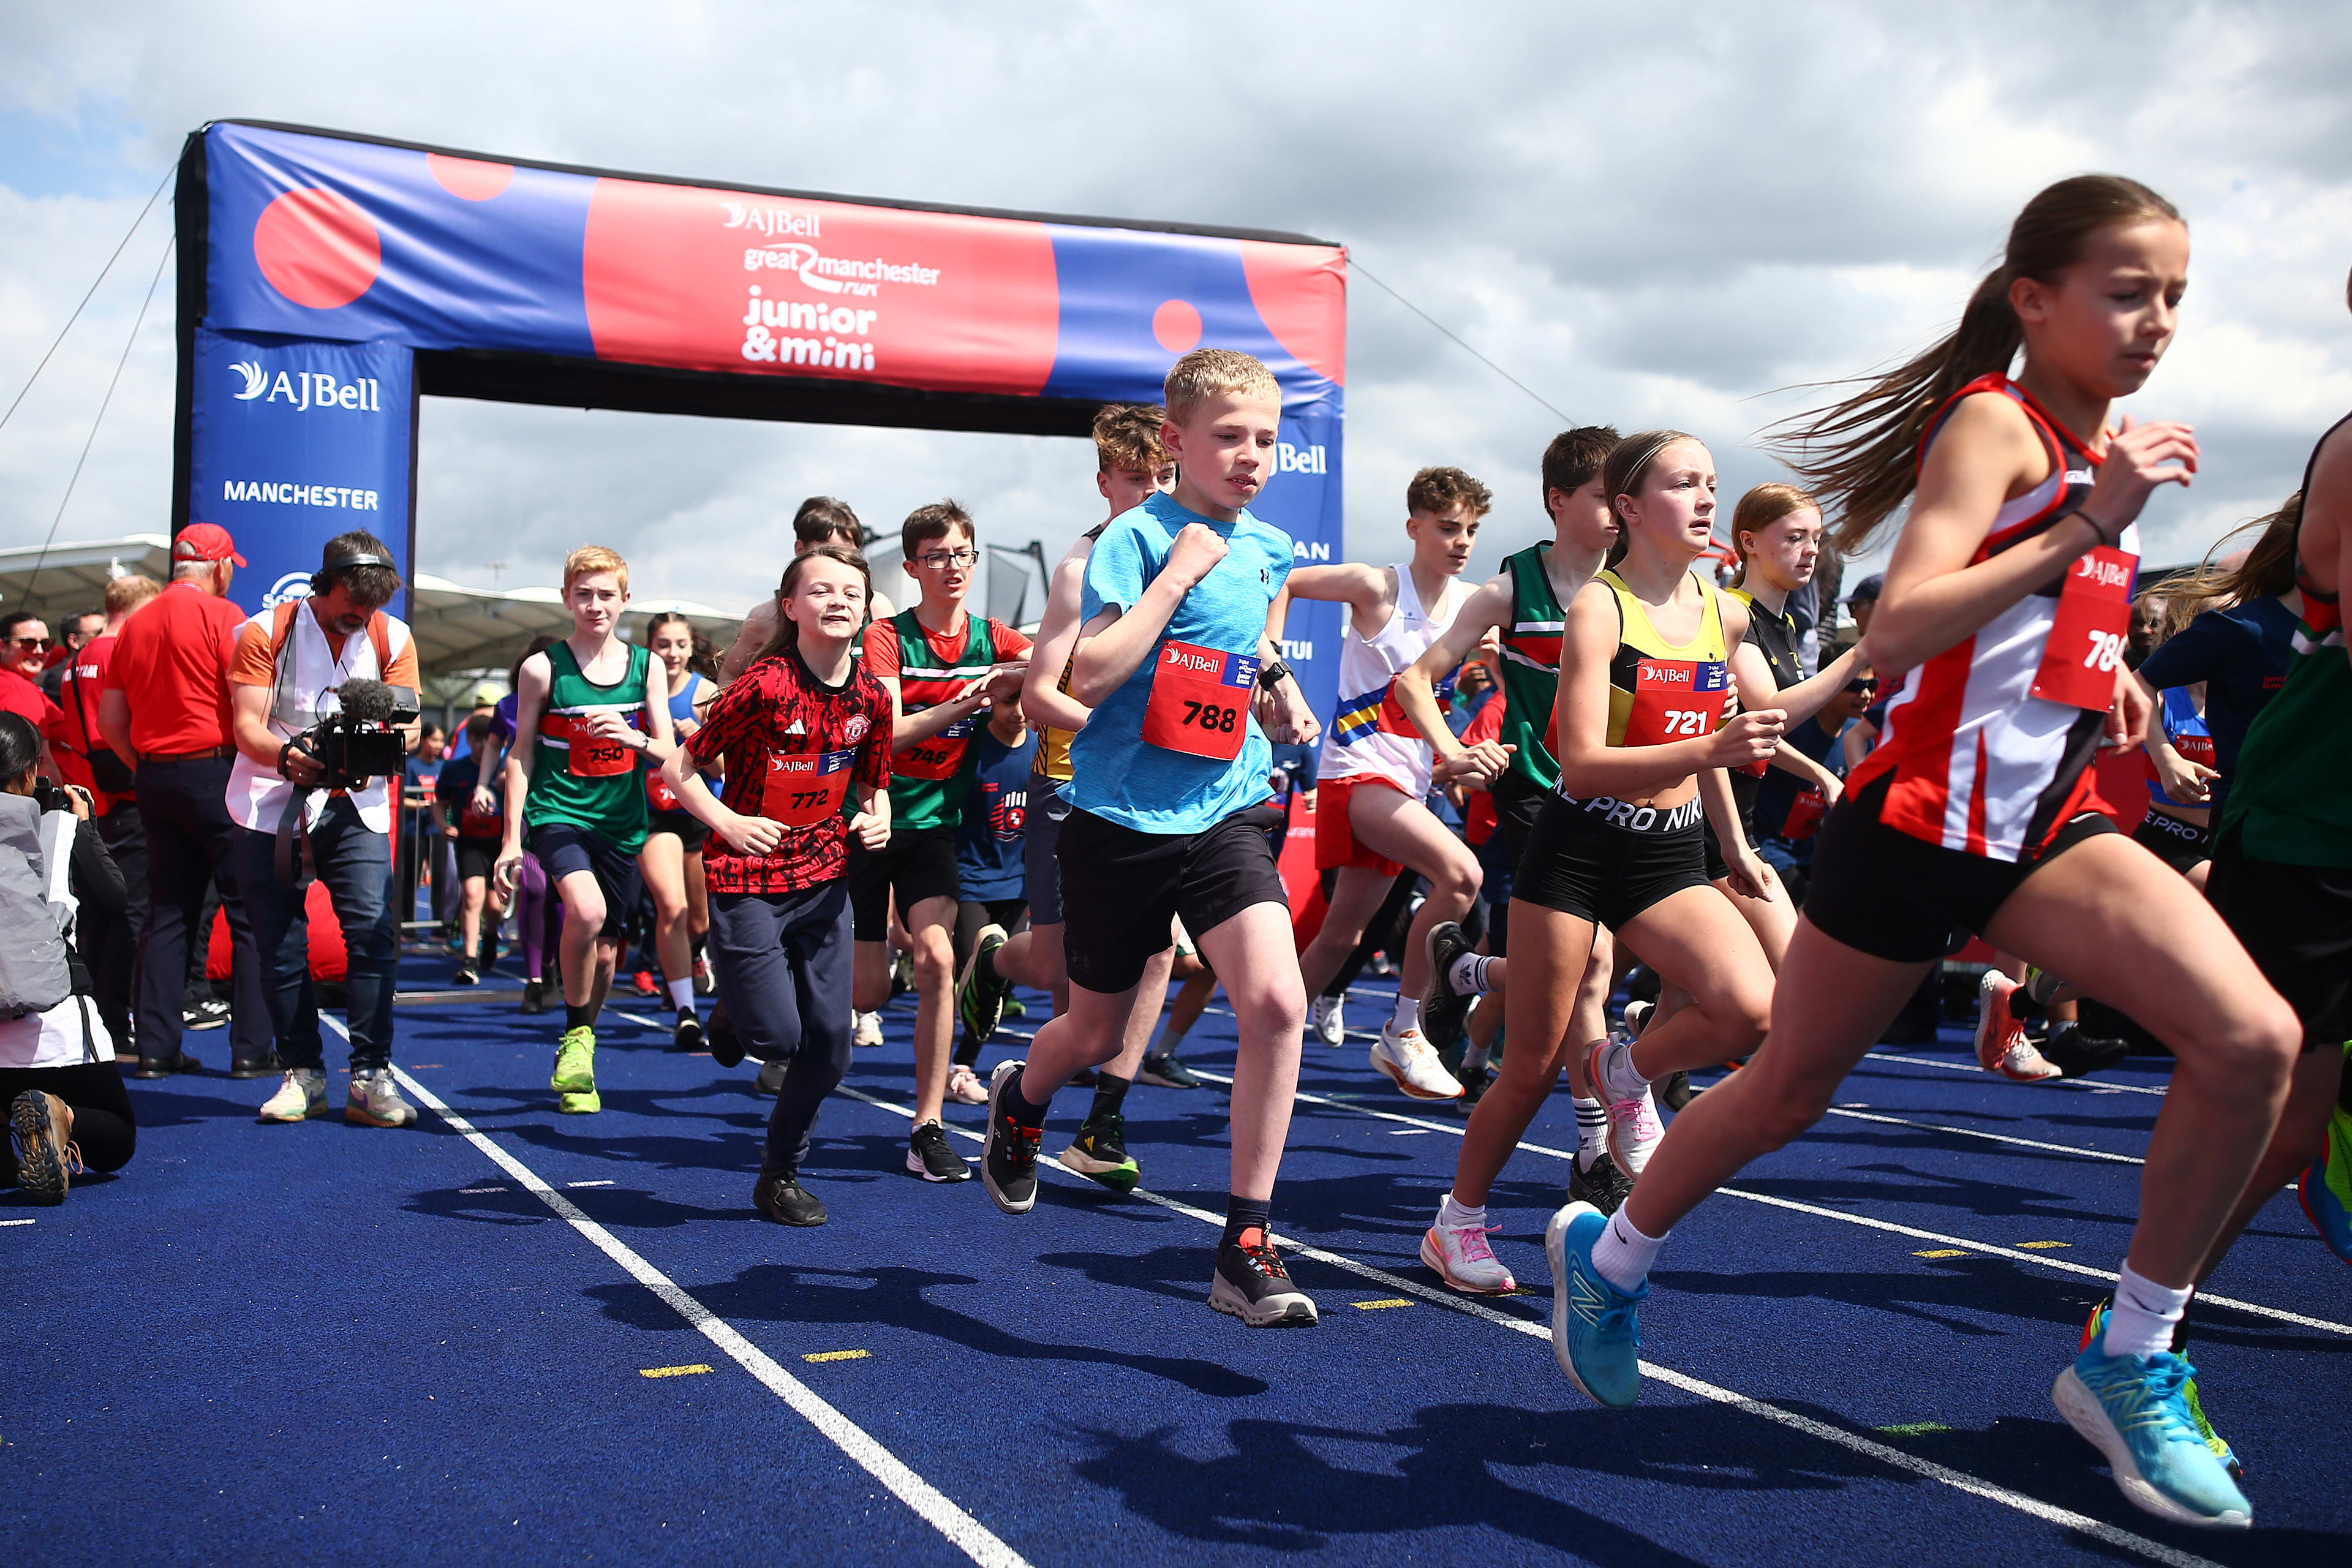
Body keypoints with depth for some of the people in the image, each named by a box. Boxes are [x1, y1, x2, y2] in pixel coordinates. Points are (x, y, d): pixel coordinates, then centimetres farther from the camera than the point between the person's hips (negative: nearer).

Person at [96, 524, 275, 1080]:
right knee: (249, 913, -1)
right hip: (215, 771, -6)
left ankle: (156, 1047, 10)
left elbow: (110, 721, 13)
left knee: (167, 913, 10)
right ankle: (251, 1048, -3)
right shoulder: (221, 615, -7)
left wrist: (148, 769, 19)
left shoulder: (135, 625, 11)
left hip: (156, 779, 6)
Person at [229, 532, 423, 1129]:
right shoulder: (264, 633, -1)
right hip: (272, 806, -1)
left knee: (373, 932, -13)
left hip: (354, 805, 1)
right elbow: (247, 726, -7)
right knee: (281, 945, 0)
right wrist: (288, 756, -29)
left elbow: (408, 725, 1)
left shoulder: (392, 639, 5)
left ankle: (371, 1078, -10)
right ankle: (302, 1075, 11)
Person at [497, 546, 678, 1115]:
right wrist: (511, 838, -2)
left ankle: (577, 1066, 31)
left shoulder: (645, 666, 5)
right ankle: (575, 1038, -9)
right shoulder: (543, 668, -3)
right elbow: (521, 754, 2)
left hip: (622, 822, 4)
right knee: (586, 911, -31)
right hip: (558, 811, -3)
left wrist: (632, 737, -20)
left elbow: (669, 752, 4)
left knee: (605, 951, 9)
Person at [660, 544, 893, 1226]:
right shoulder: (764, 686, -15)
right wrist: (729, 825, -20)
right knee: (778, 1036, -10)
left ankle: (780, 1176, 23)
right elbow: (680, 767, -8)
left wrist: (876, 818, -4)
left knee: (830, 1047, 3)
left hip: (824, 881, 5)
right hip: (748, 881, -5)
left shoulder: (871, 697, 1)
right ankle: (729, 1015, 28)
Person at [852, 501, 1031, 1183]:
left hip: (937, 822, 2)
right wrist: (968, 701, -26)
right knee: (868, 991, 1)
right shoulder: (887, 637, -8)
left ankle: (928, 1129, -8)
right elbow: (887, 733, -19)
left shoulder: (991, 637, 3)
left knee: (936, 960, -17)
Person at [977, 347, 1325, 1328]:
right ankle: (1019, 1099, 51)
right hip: (1121, 817, -4)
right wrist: (1175, 574, -21)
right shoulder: (1137, 536, -10)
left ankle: (1246, 1247, -8)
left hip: (1227, 813, 4)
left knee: (1276, 1002, -19)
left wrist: (1275, 681, 9)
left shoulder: (1268, 548, 8)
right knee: (1095, 1036, 12)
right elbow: (1087, 678, -22)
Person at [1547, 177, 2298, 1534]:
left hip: (2049, 814, 7)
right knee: (1792, 1089, 9)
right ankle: (1609, 1257, 35)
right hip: (1926, 811, -7)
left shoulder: (2101, 439, 13)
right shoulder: (1996, 422, -12)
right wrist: (2092, 523, -26)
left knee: (2256, 1039, -14)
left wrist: (2107, 675, 14)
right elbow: (1898, 632, -26)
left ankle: (2133, 1364, 1)